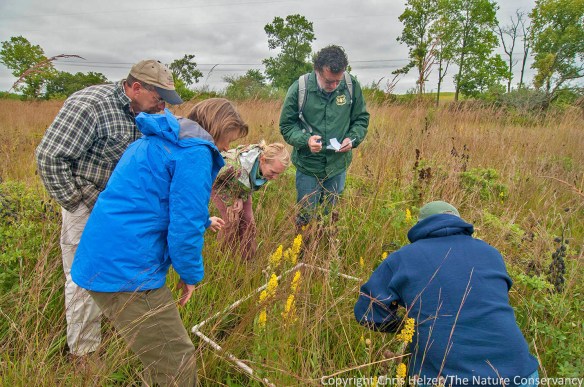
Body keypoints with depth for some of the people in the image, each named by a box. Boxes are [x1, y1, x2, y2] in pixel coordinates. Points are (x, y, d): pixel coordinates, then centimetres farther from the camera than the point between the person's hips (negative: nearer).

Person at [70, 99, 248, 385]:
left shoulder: (153, 142, 20)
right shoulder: (195, 152, -11)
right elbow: (184, 227, -16)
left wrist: (201, 220, 39)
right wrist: (191, 275, 0)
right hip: (127, 272, -10)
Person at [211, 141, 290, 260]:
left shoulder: (268, 167, -28)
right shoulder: (236, 166, -47)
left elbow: (251, 187, -7)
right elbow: (214, 181, -25)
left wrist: (242, 199, -22)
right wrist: (230, 202, -23)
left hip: (242, 190, 5)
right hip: (220, 184, -5)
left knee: (248, 223, -1)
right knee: (232, 221, -14)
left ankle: (248, 260, 17)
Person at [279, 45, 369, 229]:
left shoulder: (352, 86, -9)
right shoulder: (299, 89, -15)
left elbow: (361, 119, 5)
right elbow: (286, 125, -5)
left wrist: (352, 139, -15)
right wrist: (305, 139, -24)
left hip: (338, 165, 2)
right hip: (308, 166, -2)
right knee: (306, 216, 12)